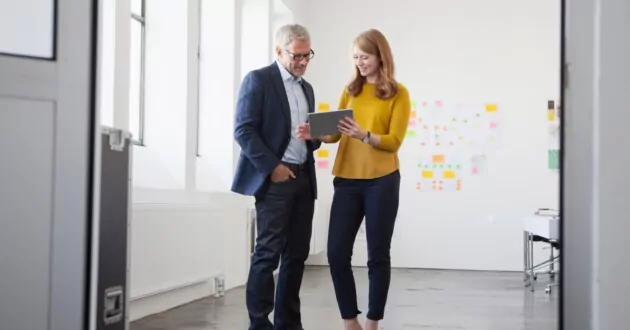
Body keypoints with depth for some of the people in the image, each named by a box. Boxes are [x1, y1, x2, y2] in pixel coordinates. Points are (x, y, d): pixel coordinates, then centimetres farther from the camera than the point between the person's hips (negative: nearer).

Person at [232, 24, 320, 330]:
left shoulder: (307, 88, 19)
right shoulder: (258, 79, -2)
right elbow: (244, 130, -10)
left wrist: (315, 137, 0)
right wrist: (272, 166, -15)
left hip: (304, 178, 7)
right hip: (274, 178, -7)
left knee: (297, 253, 7)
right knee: (268, 253, -6)